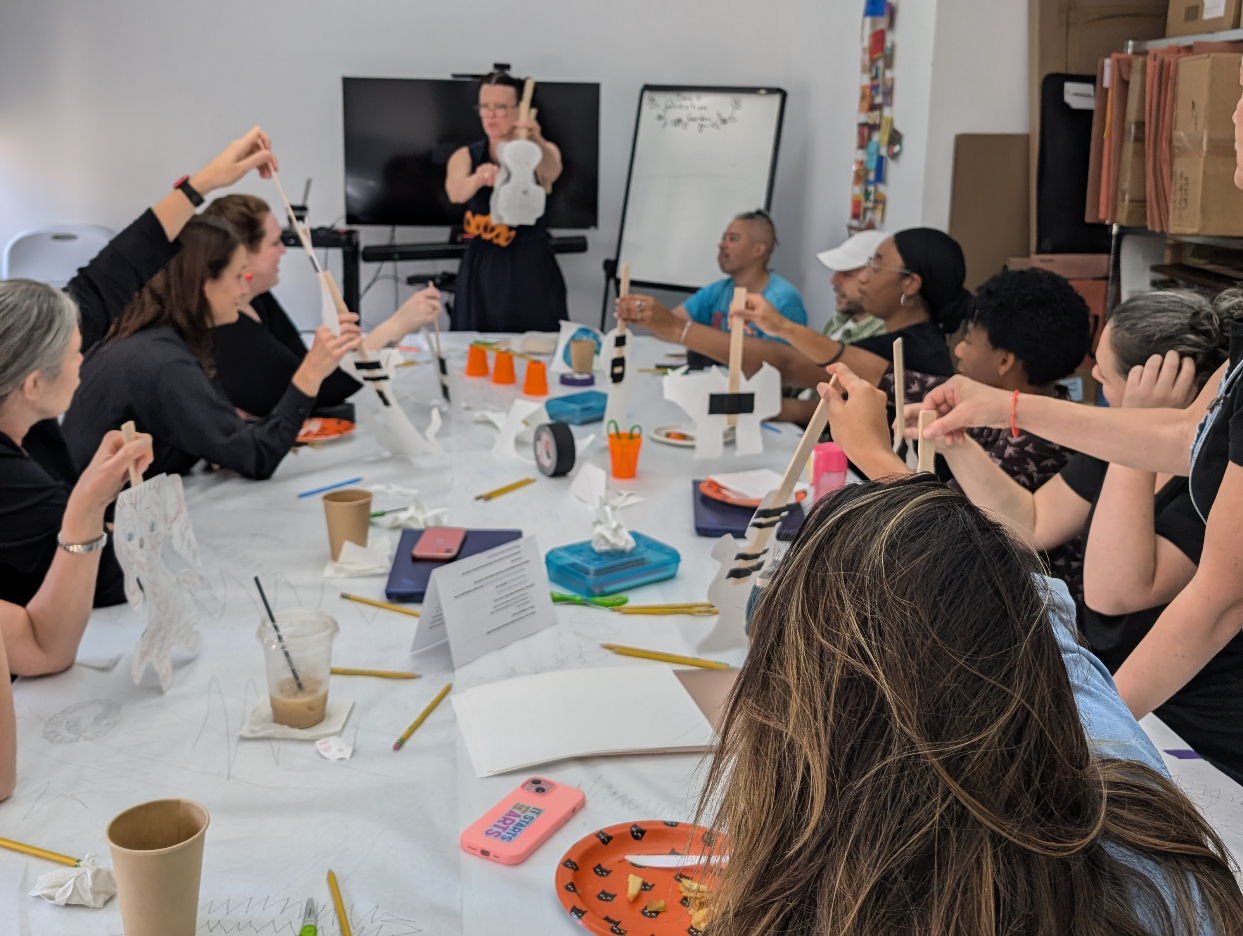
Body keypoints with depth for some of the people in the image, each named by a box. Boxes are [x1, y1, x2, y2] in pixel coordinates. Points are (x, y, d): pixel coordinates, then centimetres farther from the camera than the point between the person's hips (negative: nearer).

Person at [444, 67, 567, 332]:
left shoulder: (542, 152, -1)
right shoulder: (465, 157, 3)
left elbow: (552, 171, -26)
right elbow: (455, 193, -19)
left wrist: (536, 142, -48)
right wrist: (479, 179, -42)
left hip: (532, 269, -1)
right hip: (481, 271, 1)